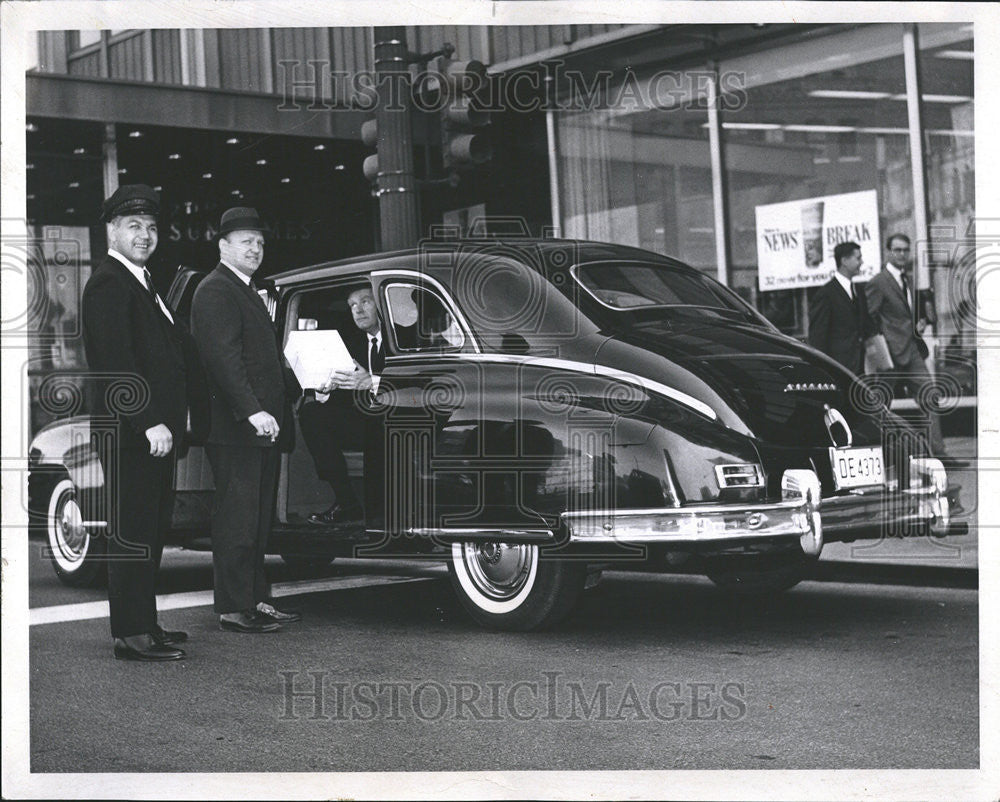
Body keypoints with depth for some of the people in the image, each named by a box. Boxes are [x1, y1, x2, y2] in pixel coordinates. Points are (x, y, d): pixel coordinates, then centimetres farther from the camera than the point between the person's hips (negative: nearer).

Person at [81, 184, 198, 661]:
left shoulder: (142, 282, 19)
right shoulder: (108, 285, -12)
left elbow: (173, 348, 23)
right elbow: (115, 365, -21)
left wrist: (177, 411, 14)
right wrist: (149, 423, -24)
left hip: (156, 430, 10)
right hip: (129, 432, -10)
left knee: (150, 531, 14)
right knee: (132, 533, -6)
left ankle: (145, 624, 23)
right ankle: (131, 635, -1)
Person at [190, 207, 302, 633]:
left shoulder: (248, 292, 21)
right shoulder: (216, 291, -10)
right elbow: (223, 357, -22)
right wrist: (252, 411, -30)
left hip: (263, 426, 10)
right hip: (234, 426, -10)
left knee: (259, 519, 14)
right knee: (237, 519, -6)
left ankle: (255, 599, 21)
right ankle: (233, 609, -1)